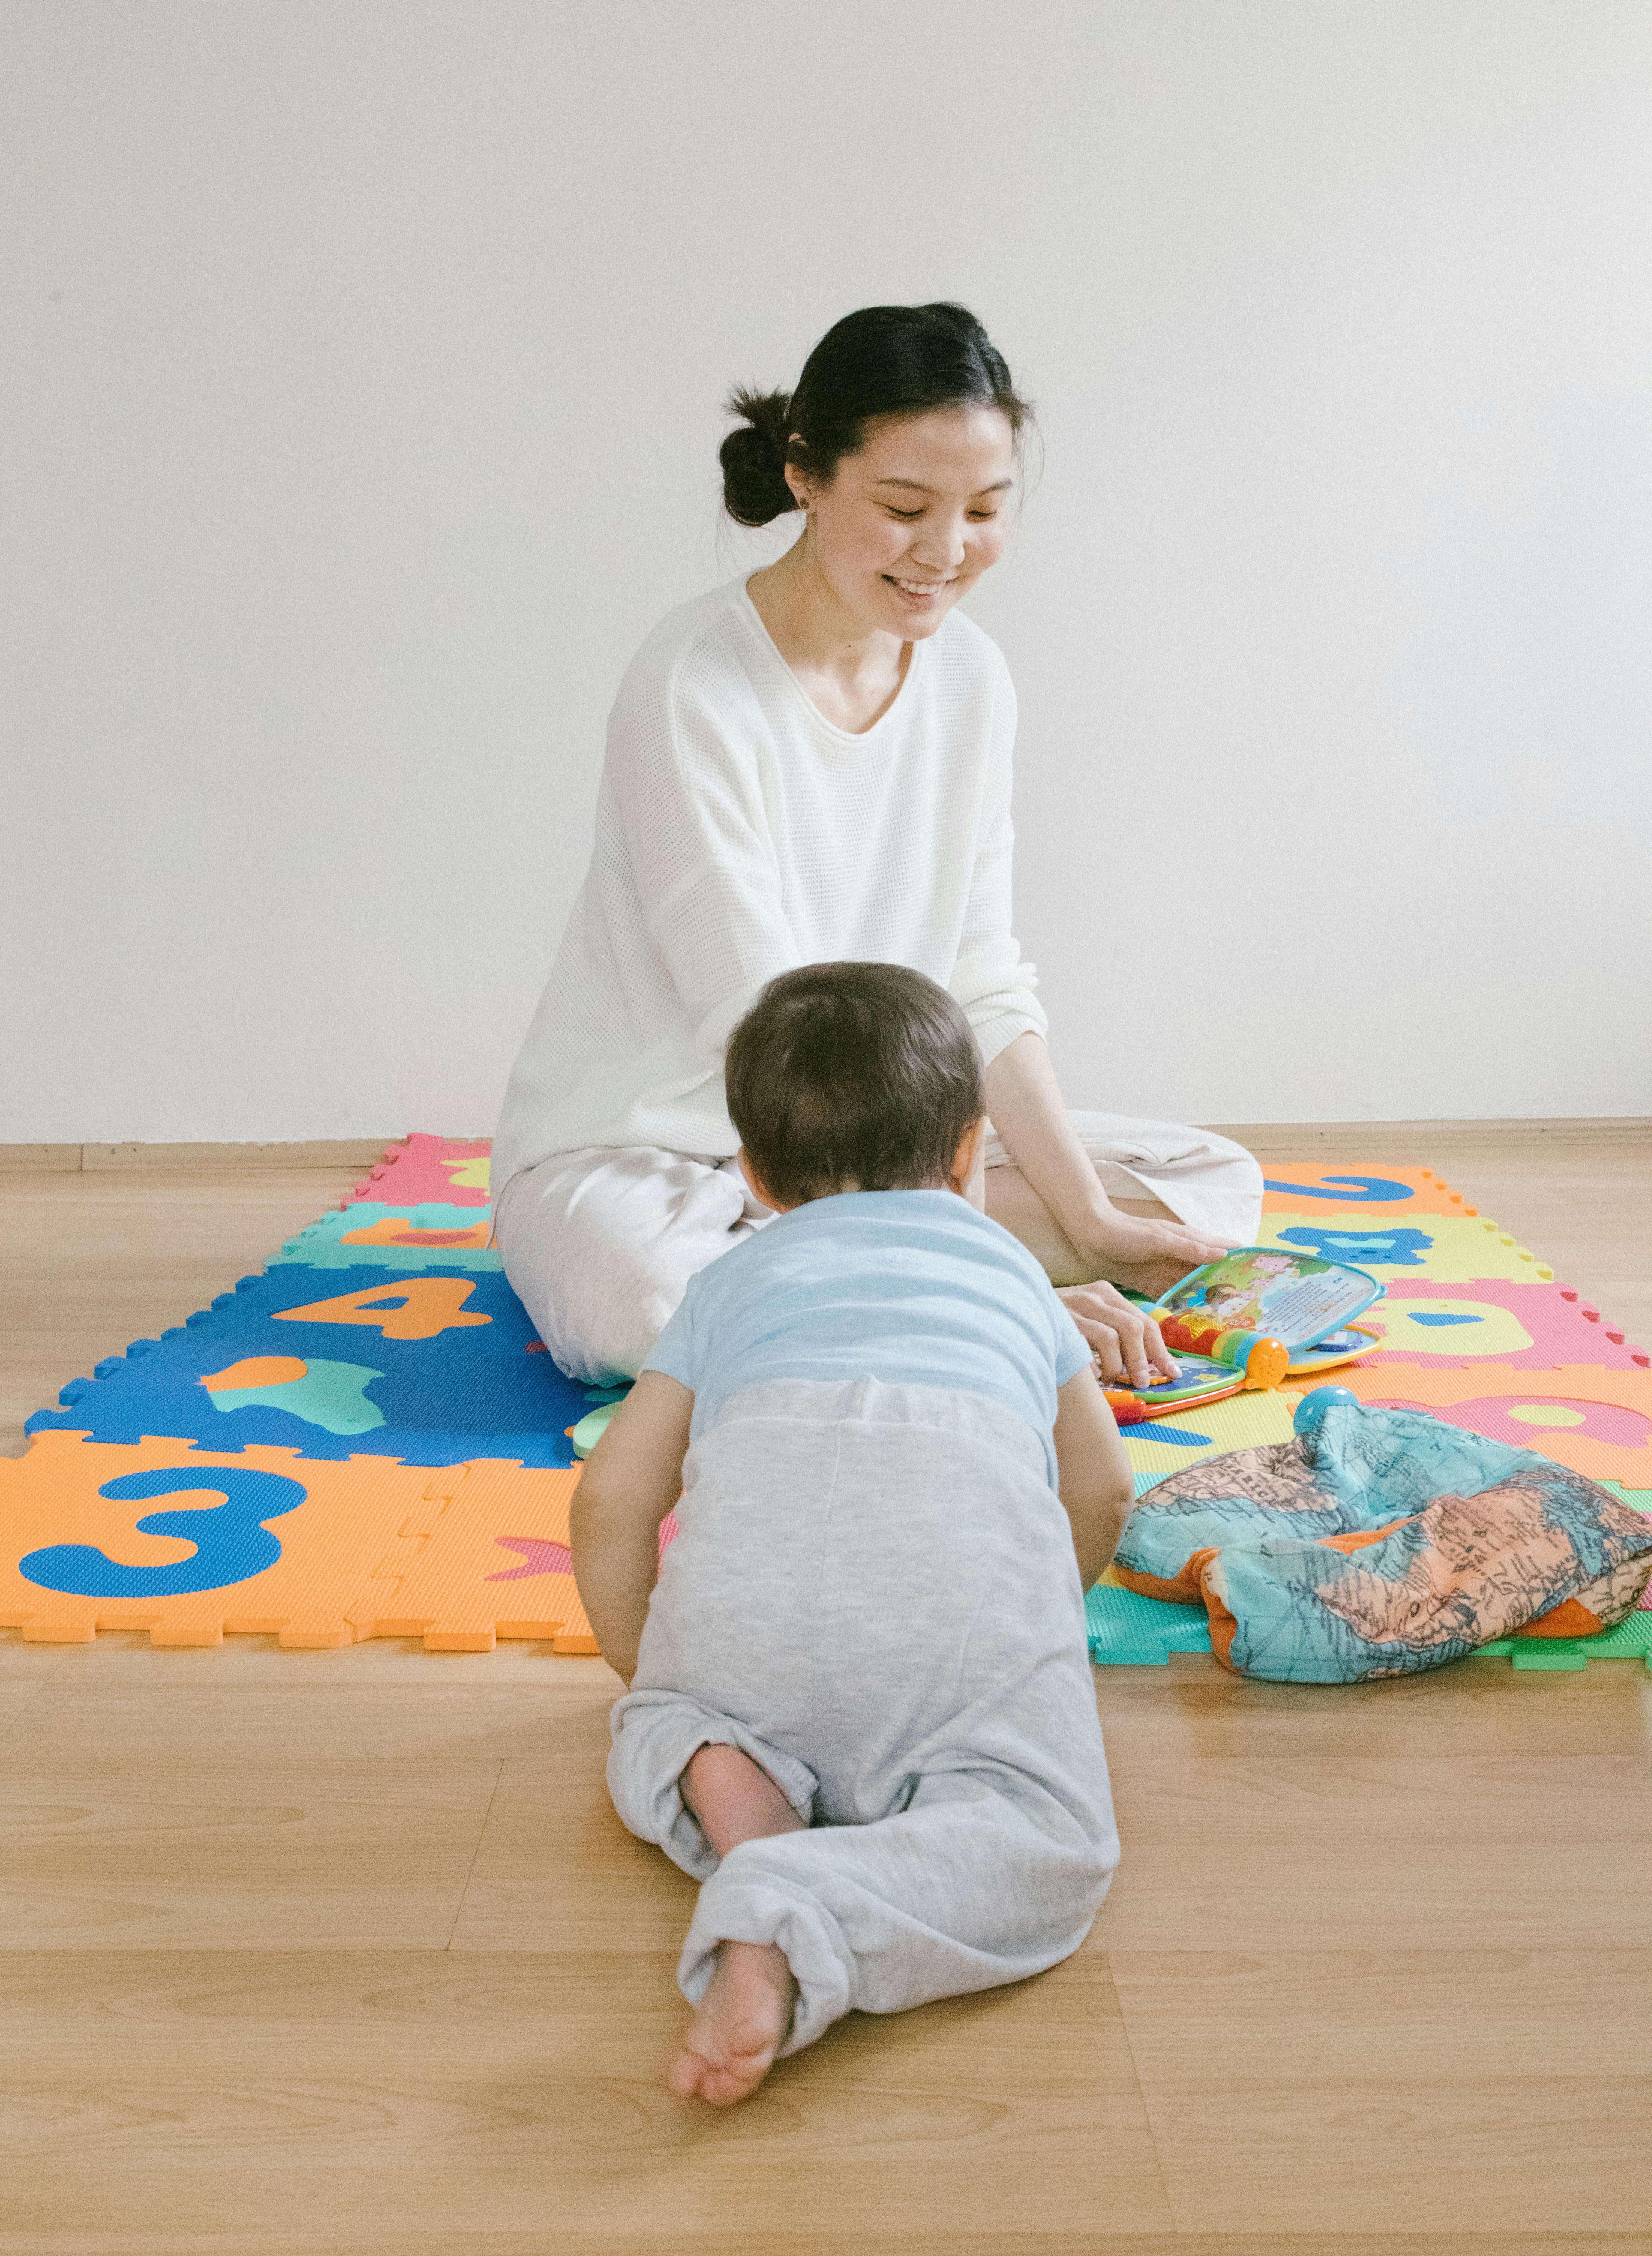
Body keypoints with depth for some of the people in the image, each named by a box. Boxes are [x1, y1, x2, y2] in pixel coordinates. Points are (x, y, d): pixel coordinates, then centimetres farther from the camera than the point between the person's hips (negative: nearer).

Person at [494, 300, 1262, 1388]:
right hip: (640, 1152, -7)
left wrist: (1089, 1221, -6)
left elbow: (984, 988, 3)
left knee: (1219, 1185, -1)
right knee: (638, 1295, -41)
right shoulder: (694, 691, -22)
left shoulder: (970, 677, 0)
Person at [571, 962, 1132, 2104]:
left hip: (753, 1513, 2)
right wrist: (1028, 1630, 55)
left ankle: (718, 1772, -6)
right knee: (1045, 1837, -2)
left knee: (653, 1724, 28)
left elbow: (612, 1498, 25)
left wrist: (644, 1667, 40)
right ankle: (798, 1925, -29)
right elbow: (1102, 1489, 38)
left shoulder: (732, 1278, 35)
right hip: (972, 1528, -1)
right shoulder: (1007, 1263, 39)